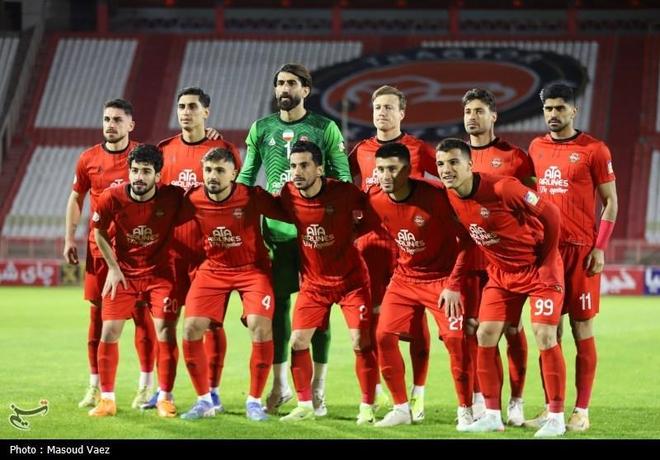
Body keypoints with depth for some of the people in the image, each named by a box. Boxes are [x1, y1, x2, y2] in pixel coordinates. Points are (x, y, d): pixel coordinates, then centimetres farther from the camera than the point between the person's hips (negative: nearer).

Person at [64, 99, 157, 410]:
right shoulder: (89, 159, 6)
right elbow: (77, 198, 14)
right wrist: (70, 237, 7)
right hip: (99, 247, 2)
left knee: (143, 313, -1)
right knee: (98, 315, 4)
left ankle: (146, 386, 6)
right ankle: (95, 386, 10)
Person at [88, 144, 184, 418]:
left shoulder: (173, 197, -20)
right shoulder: (111, 199, -17)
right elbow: (99, 232, 1)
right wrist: (113, 268, -3)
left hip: (160, 272, -1)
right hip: (123, 272, 1)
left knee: (166, 331, -7)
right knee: (109, 331, -3)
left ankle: (165, 398, 7)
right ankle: (107, 399, 9)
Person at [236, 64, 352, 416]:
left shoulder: (325, 129, 2)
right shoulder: (261, 129, 10)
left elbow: (343, 179, 2)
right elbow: (245, 178, 12)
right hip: (276, 229, 2)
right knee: (277, 304, 5)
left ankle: (317, 390, 8)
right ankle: (280, 385, 17)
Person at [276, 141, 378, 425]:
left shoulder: (343, 192, -19)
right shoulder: (287, 195, -11)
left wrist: (352, 230, -12)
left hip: (351, 279, -3)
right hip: (313, 281, 3)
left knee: (361, 342, -8)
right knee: (298, 342, -1)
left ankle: (367, 408, 3)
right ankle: (304, 406, 12)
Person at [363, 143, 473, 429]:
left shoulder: (434, 196, -24)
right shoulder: (375, 201, -11)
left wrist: (454, 285, -18)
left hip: (442, 278, -5)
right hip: (405, 277, 5)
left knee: (456, 340, -14)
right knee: (384, 336, -5)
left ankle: (465, 411, 0)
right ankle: (401, 409, 8)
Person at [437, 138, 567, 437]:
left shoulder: (502, 188, -27)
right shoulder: (449, 199, -7)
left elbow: (549, 214, -17)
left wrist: (546, 260, -9)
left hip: (539, 269, -6)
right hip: (500, 273, 6)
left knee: (545, 337, -10)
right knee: (486, 336, -1)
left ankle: (556, 418, -4)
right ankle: (492, 416, 8)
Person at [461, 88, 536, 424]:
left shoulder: (514, 157, 0)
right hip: (467, 255, 3)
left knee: (512, 327, -2)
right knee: (471, 326, 2)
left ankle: (516, 402, 4)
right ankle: (479, 400, 9)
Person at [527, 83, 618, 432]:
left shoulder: (594, 150, -3)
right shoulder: (536, 148, 11)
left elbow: (610, 201, -1)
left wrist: (600, 247, -10)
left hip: (581, 249, -4)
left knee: (582, 329, -1)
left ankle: (581, 411, 2)